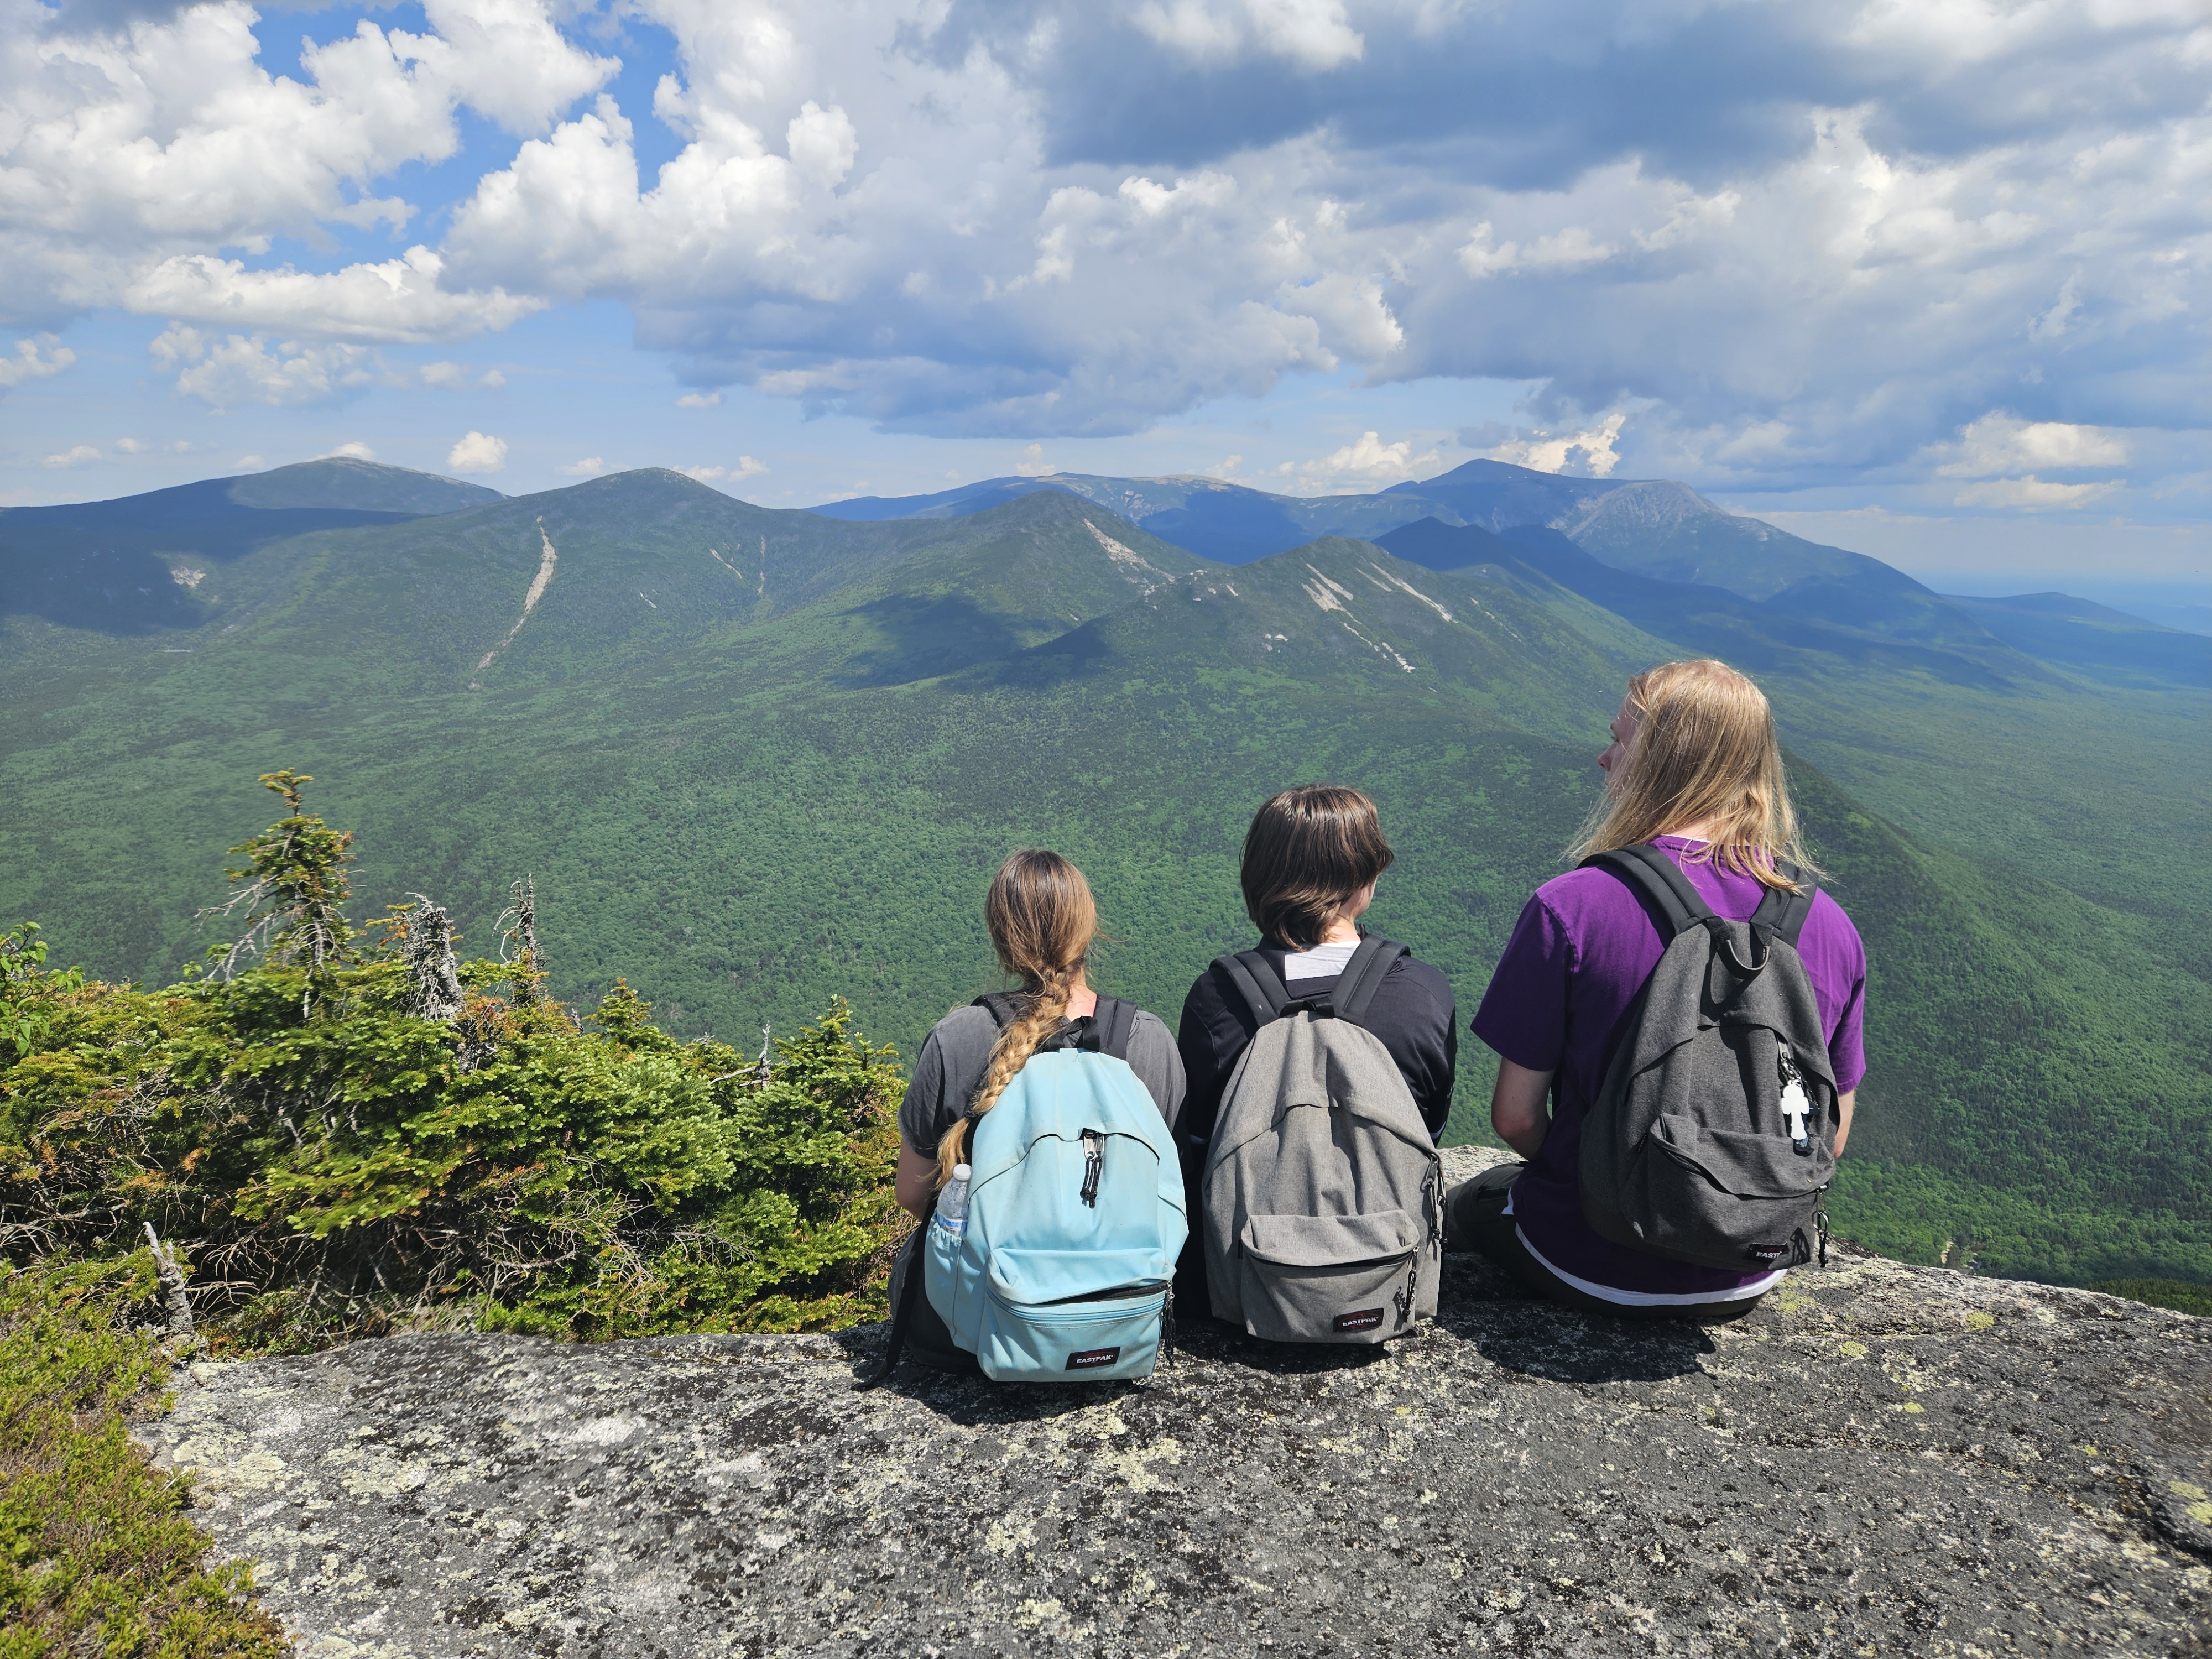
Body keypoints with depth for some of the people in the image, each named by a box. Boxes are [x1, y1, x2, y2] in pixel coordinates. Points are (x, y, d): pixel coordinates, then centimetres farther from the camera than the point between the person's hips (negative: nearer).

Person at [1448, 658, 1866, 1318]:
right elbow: (1829, 1138, 1)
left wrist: (1582, 1179, 5)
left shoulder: (1569, 909, -22)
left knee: (1469, 1203, 29)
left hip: (1595, 1273, -4)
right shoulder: (1831, 927, -9)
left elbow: (1515, 1119, -15)